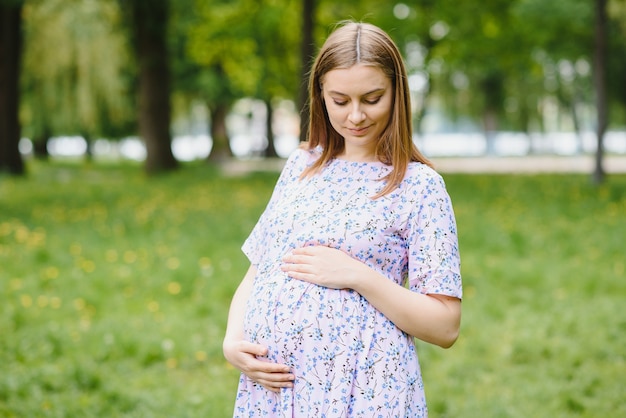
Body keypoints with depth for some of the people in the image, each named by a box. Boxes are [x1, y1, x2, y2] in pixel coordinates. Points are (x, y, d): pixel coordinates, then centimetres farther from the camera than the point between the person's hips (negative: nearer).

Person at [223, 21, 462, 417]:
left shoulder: (419, 185, -5)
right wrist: (233, 342, -4)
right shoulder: (301, 166, 10)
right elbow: (255, 275, 14)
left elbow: (445, 327, -8)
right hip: (269, 386, 4)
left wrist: (358, 276, -17)